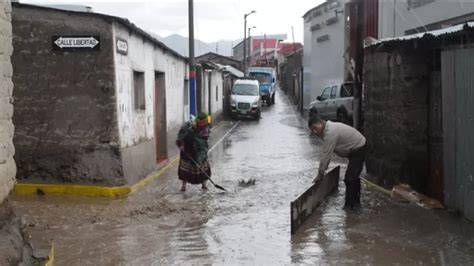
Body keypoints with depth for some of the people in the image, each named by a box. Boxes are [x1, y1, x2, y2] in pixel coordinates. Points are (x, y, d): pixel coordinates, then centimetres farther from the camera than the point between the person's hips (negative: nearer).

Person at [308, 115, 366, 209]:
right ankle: (355, 202, 33)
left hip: (359, 150, -11)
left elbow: (326, 155, -26)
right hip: (356, 150, 11)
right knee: (353, 177, 20)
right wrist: (323, 170, 12)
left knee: (350, 179, -11)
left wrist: (320, 174, -19)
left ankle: (349, 206, -6)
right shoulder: (328, 129, 5)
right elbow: (326, 154, 13)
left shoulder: (330, 132, -28)